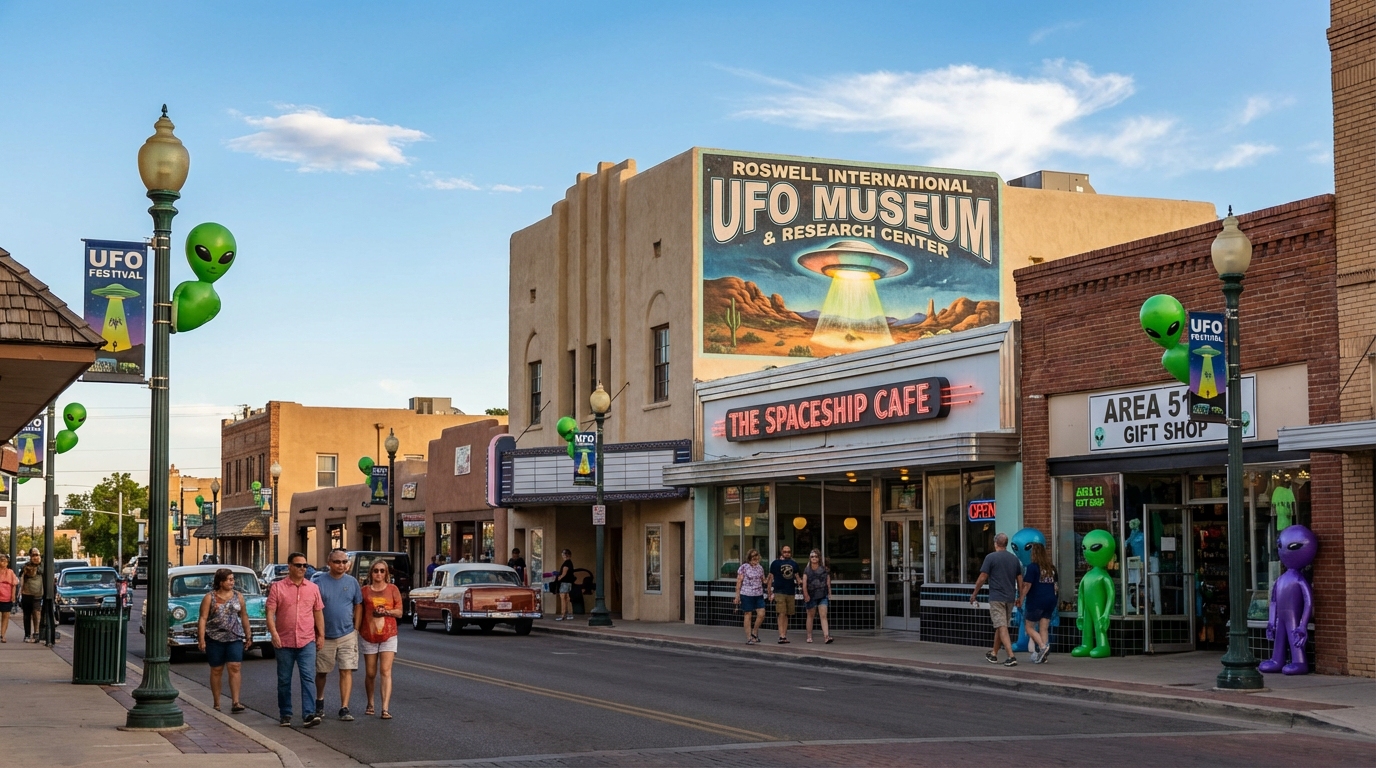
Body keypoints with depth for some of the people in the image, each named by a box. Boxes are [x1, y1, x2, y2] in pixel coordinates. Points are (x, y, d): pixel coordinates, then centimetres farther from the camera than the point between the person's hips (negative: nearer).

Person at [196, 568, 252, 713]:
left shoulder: (238, 596, 8)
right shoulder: (209, 598, -1)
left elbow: (244, 616, 13)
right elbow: (203, 619, -5)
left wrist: (248, 635, 12)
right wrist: (201, 640, -12)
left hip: (234, 638, 2)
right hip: (215, 638, -2)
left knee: (235, 668, -11)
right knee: (216, 670, 6)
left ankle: (235, 702, -13)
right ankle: (216, 704, 14)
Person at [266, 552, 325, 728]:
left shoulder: (313, 588, 9)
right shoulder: (278, 587, 1)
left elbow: (318, 613, 15)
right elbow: (270, 613, -4)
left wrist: (321, 635, 10)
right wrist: (273, 633, -16)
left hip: (307, 641, 1)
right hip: (284, 641, -1)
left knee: (308, 677, -10)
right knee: (284, 680, 7)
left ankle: (309, 714, -14)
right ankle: (285, 715, 18)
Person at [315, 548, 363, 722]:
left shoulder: (352, 582, 4)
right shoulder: (320, 582, -4)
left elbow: (358, 606, 11)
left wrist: (355, 629, 4)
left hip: (347, 635, 1)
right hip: (325, 636, -1)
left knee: (346, 671, -7)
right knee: (321, 672, 12)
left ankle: (344, 708, -6)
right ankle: (319, 700, 36)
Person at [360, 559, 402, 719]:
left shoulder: (392, 589, 5)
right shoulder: (365, 590, 7)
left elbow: (399, 612, 5)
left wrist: (386, 611, -13)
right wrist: (357, 629, -1)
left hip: (388, 635, -1)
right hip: (368, 635, 1)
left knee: (385, 672, -11)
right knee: (370, 673, 7)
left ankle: (385, 709, -16)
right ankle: (370, 704, 26)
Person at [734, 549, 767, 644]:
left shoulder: (760, 568, 10)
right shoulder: (744, 567, -5)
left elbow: (763, 581, 21)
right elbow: (739, 582, -6)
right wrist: (737, 596, -9)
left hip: (759, 595, 5)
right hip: (747, 594, -5)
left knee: (761, 614, -5)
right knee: (748, 615, 1)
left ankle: (754, 632, 19)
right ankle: (749, 638, 7)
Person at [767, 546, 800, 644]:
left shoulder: (794, 564, 13)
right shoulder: (775, 563, 2)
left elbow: (797, 578, 22)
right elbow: (770, 579, 3)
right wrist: (770, 594, 0)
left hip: (791, 593, 4)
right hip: (779, 592, -4)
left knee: (787, 615, 6)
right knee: (781, 614, -12)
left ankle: (784, 636, 11)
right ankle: (782, 636, -15)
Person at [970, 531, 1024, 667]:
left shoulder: (991, 557, -8)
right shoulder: (1014, 558, 9)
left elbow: (982, 578, -9)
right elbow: (1020, 579, 12)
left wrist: (974, 594, 2)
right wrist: (1020, 597, 21)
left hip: (996, 598, -6)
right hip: (1010, 598, 6)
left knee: (1002, 627, -9)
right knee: (1000, 626, 17)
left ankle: (1012, 656, -20)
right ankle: (994, 654, 27)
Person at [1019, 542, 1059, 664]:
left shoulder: (1032, 567, -11)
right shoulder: (1051, 567, 10)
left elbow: (1027, 586, -14)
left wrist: (1021, 599, -8)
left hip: (1035, 601, -6)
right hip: (1050, 601, 6)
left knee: (1029, 627, 5)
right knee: (1044, 629, 7)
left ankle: (1043, 646, -16)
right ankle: (1042, 656, 2)